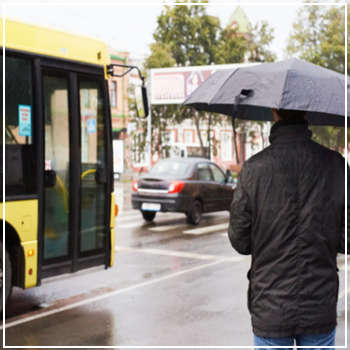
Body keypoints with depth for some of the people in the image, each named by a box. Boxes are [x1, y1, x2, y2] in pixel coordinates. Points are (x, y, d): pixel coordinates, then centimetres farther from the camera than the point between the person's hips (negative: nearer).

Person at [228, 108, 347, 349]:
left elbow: (239, 242, -6)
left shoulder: (254, 169, -14)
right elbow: (344, 242, -6)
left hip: (271, 308, -1)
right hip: (321, 306, 1)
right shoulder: (335, 164, -9)